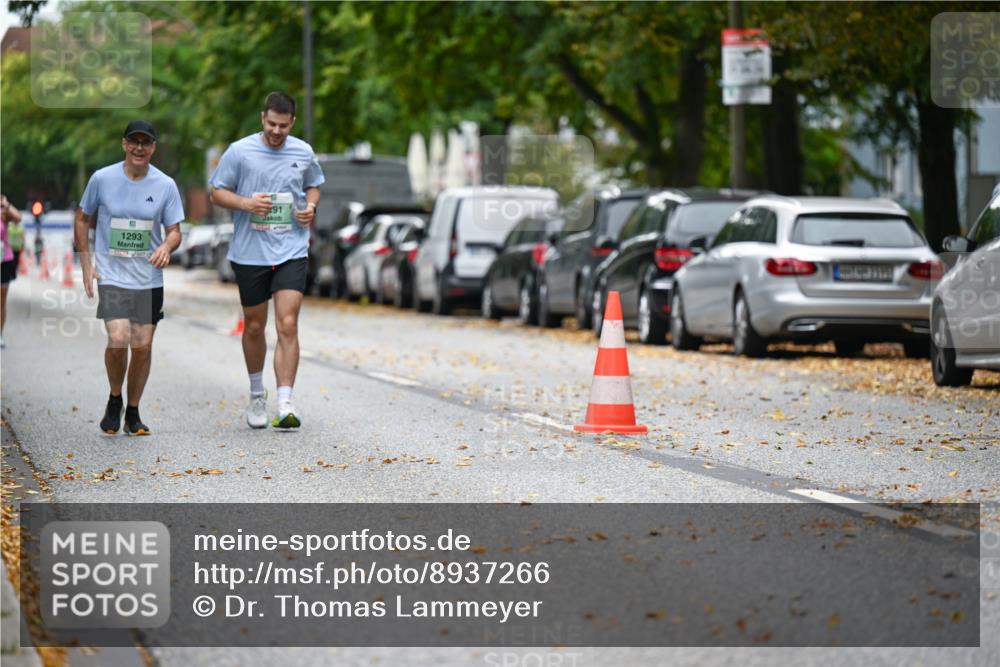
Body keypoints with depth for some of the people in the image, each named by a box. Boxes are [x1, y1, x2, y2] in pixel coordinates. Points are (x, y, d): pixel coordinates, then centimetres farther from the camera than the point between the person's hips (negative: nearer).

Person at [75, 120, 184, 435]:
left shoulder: (165, 185, 0)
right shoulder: (102, 179, -3)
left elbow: (174, 231, 6)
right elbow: (83, 220, 9)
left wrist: (167, 247, -18)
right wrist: (86, 263, 2)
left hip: (149, 279, 2)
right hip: (112, 276, -2)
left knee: (143, 347, 2)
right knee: (118, 340, -18)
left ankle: (133, 412, 20)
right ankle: (114, 400, 7)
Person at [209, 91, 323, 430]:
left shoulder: (303, 153, 4)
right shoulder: (239, 151, -4)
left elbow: (313, 185, 22)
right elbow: (217, 192, 2)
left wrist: (311, 206, 1)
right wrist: (246, 203, -16)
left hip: (291, 252, 0)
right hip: (249, 252, 0)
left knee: (287, 325, -12)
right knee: (254, 326, 11)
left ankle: (285, 404, -15)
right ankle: (256, 393, 34)